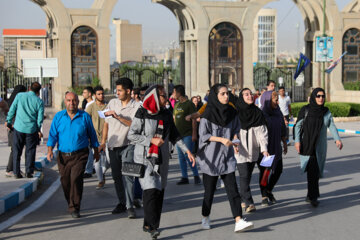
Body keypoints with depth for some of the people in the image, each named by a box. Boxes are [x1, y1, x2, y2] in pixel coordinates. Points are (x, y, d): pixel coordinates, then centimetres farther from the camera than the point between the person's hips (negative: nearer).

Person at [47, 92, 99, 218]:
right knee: (65, 181, 9)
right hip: (63, 155, 3)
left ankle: (74, 208, -9)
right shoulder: (58, 117, 4)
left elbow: (92, 135, 10)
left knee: (76, 178, -18)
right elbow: (53, 135, 3)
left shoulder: (85, 117, 1)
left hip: (80, 155, -3)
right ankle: (71, 203, 32)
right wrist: (50, 150, -10)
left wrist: (96, 152, 15)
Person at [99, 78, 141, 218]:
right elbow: (107, 123, 13)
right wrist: (103, 142, 9)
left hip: (127, 146, -5)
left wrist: (118, 117, -22)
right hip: (113, 146, 5)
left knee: (127, 175, -14)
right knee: (116, 177, 10)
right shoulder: (112, 103, 7)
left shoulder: (137, 106, -6)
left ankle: (130, 206, -12)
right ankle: (122, 203, 23)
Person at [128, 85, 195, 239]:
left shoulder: (166, 115, 9)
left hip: (161, 159, 5)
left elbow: (174, 135, 15)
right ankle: (153, 226, -13)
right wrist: (151, 140, -14)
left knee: (159, 191, 2)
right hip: (145, 158, -5)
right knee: (150, 190, -15)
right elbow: (131, 135, -6)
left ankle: (148, 224, 14)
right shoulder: (142, 114, -6)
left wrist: (186, 150, 4)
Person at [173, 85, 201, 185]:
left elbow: (194, 119, -8)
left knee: (188, 156, -10)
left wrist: (194, 134, -14)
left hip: (188, 134, -7)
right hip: (178, 134, 7)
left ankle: (196, 176, 2)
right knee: (181, 157, 7)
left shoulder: (189, 104, -6)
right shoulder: (176, 105, 14)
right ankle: (184, 178, 13)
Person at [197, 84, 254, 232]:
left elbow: (236, 129, 18)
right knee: (209, 190, 6)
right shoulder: (208, 114, -9)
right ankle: (205, 218, 27)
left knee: (232, 189, -6)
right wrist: (222, 139, -20)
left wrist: (235, 139, -2)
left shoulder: (231, 112, 6)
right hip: (211, 157, -4)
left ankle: (239, 222, -12)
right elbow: (203, 135, -10)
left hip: (227, 156, 4)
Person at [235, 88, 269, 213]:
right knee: (244, 176, -11)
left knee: (248, 176, 9)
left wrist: (264, 148, -8)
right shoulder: (236, 112, -3)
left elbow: (262, 132, 2)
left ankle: (243, 199, 24)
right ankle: (248, 203, -10)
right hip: (240, 150, -3)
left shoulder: (257, 113, 6)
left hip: (253, 150, 4)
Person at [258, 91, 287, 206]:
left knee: (278, 170, 8)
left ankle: (269, 190, 30)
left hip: (275, 147, 6)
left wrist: (284, 142, 16)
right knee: (264, 171, -1)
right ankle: (264, 197, 10)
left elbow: (282, 129, 15)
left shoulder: (278, 112, 6)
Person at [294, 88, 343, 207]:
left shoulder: (326, 112, 6)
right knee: (312, 170, -13)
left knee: (315, 170, 9)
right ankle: (313, 196, -8)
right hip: (307, 145, -4)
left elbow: (332, 126, -2)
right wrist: (297, 141, -11)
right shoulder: (305, 110, -4)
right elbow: (298, 125, -1)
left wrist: (337, 139, -17)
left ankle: (311, 196, 22)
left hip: (320, 146, 4)